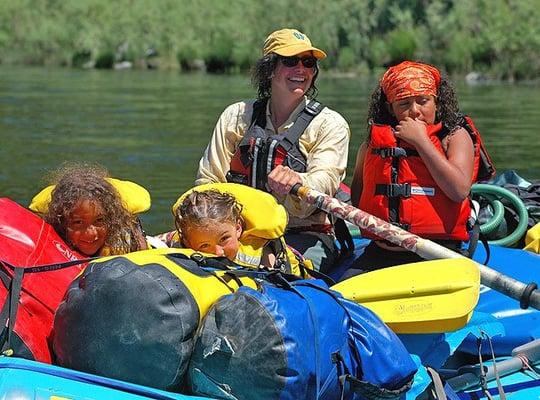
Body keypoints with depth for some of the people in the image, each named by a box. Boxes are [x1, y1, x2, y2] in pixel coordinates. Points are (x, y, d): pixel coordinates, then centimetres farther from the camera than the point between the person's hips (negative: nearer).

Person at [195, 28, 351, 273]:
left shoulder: (330, 124, 5)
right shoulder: (236, 117, 13)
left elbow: (325, 181, -13)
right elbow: (208, 181, 13)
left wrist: (296, 181, -38)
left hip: (305, 236, -2)